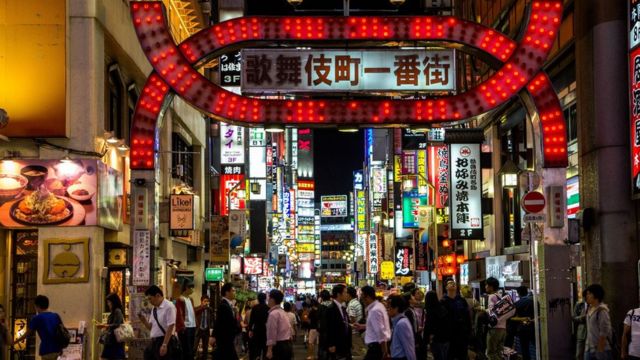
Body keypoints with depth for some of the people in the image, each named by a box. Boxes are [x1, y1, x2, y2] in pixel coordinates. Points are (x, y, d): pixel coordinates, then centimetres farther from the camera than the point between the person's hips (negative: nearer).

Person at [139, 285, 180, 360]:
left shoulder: (169, 307, -13)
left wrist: (164, 345, -21)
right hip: (154, 342, 8)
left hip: (165, 341, -8)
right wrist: (144, 321, -1)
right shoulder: (154, 309, 13)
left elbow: (170, 327, -18)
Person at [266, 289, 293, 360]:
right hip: (288, 345, 9)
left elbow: (272, 333, -18)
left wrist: (269, 350, -18)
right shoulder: (284, 312, 17)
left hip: (279, 346, -9)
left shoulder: (273, 314, -13)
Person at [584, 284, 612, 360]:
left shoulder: (601, 311, -15)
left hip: (601, 349, -8)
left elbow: (604, 333, -17)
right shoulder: (589, 309, 10)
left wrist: (600, 351, -17)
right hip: (589, 349, 8)